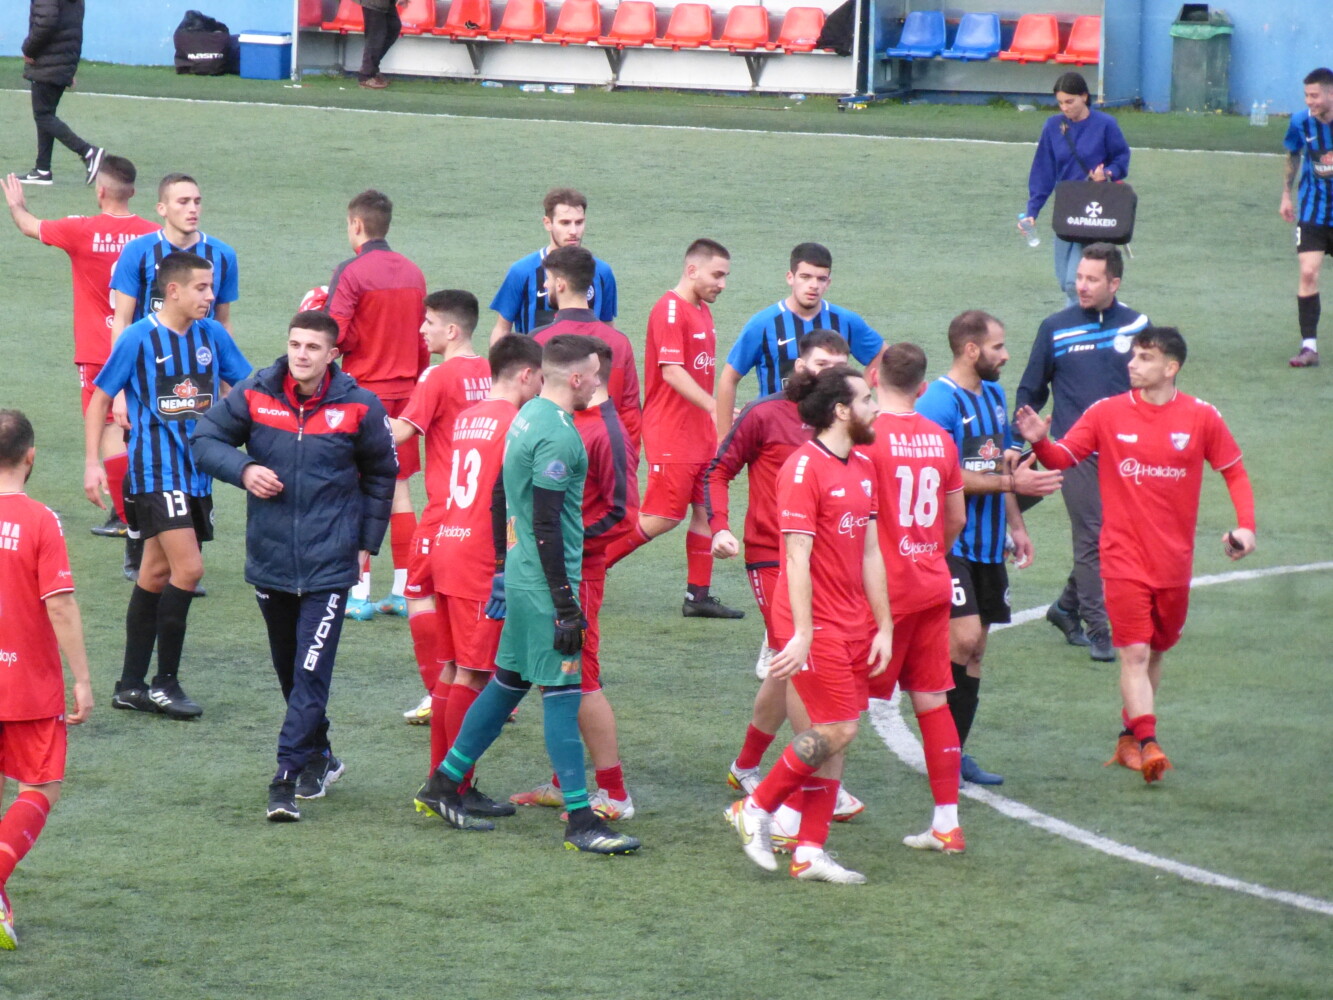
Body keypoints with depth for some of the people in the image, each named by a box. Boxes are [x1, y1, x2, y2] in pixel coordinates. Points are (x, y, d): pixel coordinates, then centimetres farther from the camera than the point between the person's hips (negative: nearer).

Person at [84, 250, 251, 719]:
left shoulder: (213, 335, 5)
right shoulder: (139, 338, -9)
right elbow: (100, 398, -1)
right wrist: (92, 464, -6)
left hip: (198, 471, 6)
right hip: (156, 470, -6)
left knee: (158, 572, 11)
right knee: (188, 568, -15)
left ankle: (131, 685, 19)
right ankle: (165, 682, -4)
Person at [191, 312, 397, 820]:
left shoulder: (358, 407, -5)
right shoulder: (254, 395, -3)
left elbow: (381, 474, 11)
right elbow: (204, 439, 5)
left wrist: (366, 540, 8)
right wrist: (242, 469, -14)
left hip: (329, 564, -3)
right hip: (269, 559, 3)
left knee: (311, 673, -12)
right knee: (289, 670, 16)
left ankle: (288, 778, -13)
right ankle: (318, 757, 35)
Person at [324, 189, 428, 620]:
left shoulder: (351, 272, -12)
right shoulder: (413, 273, 7)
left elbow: (336, 337, -17)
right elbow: (424, 339, 11)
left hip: (363, 391, -5)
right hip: (403, 390, 6)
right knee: (399, 491, 10)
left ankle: (359, 592, -2)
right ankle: (403, 591, 10)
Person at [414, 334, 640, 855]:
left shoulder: (528, 417, 11)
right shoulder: (557, 435, -18)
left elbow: (504, 502, 19)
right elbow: (546, 525, -21)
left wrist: (504, 569, 26)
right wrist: (565, 605, -20)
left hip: (520, 576, 10)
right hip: (546, 582, -10)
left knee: (509, 681, 17)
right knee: (562, 691, -6)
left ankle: (442, 786, 23)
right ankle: (580, 821, -4)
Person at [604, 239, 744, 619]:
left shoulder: (702, 311, 14)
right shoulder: (669, 310, -15)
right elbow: (672, 372, -23)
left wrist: (719, 418, 15)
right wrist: (715, 408, -28)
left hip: (701, 431, 9)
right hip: (672, 433, -9)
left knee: (706, 511, 7)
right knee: (665, 516, -6)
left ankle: (698, 595, 11)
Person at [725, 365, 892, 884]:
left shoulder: (863, 468, 12)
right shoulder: (804, 468, -14)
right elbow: (797, 556, -17)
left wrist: (884, 627, 12)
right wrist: (802, 634, -20)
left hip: (853, 626, 8)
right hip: (816, 625, -8)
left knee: (836, 735, 6)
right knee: (837, 729, -10)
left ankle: (810, 851, 10)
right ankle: (756, 808, 5)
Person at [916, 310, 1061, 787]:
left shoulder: (993, 395, 14)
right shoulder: (938, 403, -15)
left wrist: (1016, 526, 19)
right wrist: (1012, 483, -19)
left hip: (987, 545, 9)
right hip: (949, 544, -9)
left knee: (973, 650, 9)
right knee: (963, 639, -17)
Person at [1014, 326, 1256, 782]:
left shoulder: (1201, 417, -1)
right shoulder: (1107, 413, -2)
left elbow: (1234, 471, 7)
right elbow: (1062, 458, 0)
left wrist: (1245, 525, -5)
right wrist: (1040, 442, -22)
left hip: (1174, 559, 2)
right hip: (1125, 556, -2)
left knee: (1155, 653, 13)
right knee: (1134, 652, -13)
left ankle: (1129, 738, 29)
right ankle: (1147, 743, -17)